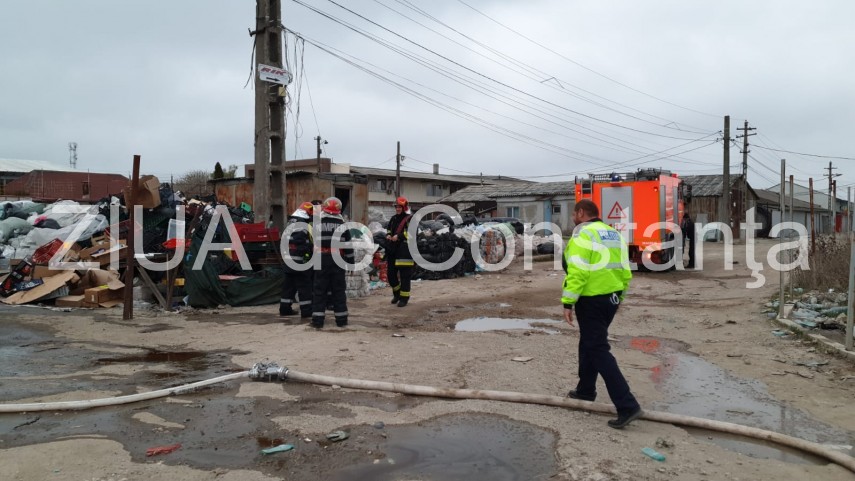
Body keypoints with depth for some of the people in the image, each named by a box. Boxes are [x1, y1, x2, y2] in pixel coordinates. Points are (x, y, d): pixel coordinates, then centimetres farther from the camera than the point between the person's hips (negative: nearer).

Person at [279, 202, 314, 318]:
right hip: (300, 262, -9)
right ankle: (306, 310, -2)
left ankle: (285, 308, 20)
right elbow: (305, 245, -21)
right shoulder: (303, 226, -16)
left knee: (289, 284, 15)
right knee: (305, 286, -4)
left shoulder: (289, 224, 15)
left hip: (288, 261, 9)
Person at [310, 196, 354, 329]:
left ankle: (317, 320, 3)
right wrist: (350, 261, 9)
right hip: (337, 261, 1)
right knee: (339, 290, 8)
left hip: (321, 260, -1)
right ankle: (341, 319, 10)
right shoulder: (342, 225, 2)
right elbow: (348, 245, 3)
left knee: (319, 290, 4)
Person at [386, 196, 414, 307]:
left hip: (405, 249, -8)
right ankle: (397, 293, 31)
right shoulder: (394, 218, 18)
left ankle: (404, 297, 5)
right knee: (390, 273, 12)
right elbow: (388, 229, 28)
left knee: (404, 275, -4)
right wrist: (388, 235, 5)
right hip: (393, 249, 8)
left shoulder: (410, 219, -7)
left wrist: (399, 236, -22)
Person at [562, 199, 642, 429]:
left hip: (592, 301, -9)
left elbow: (577, 272, -22)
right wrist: (619, 296, 23)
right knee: (589, 343, 24)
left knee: (598, 351, -6)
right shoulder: (614, 234, 13)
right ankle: (586, 390, 37)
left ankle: (627, 406, -11)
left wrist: (568, 302, -18)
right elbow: (625, 271, 14)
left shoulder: (582, 235, -13)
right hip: (611, 299, 9)